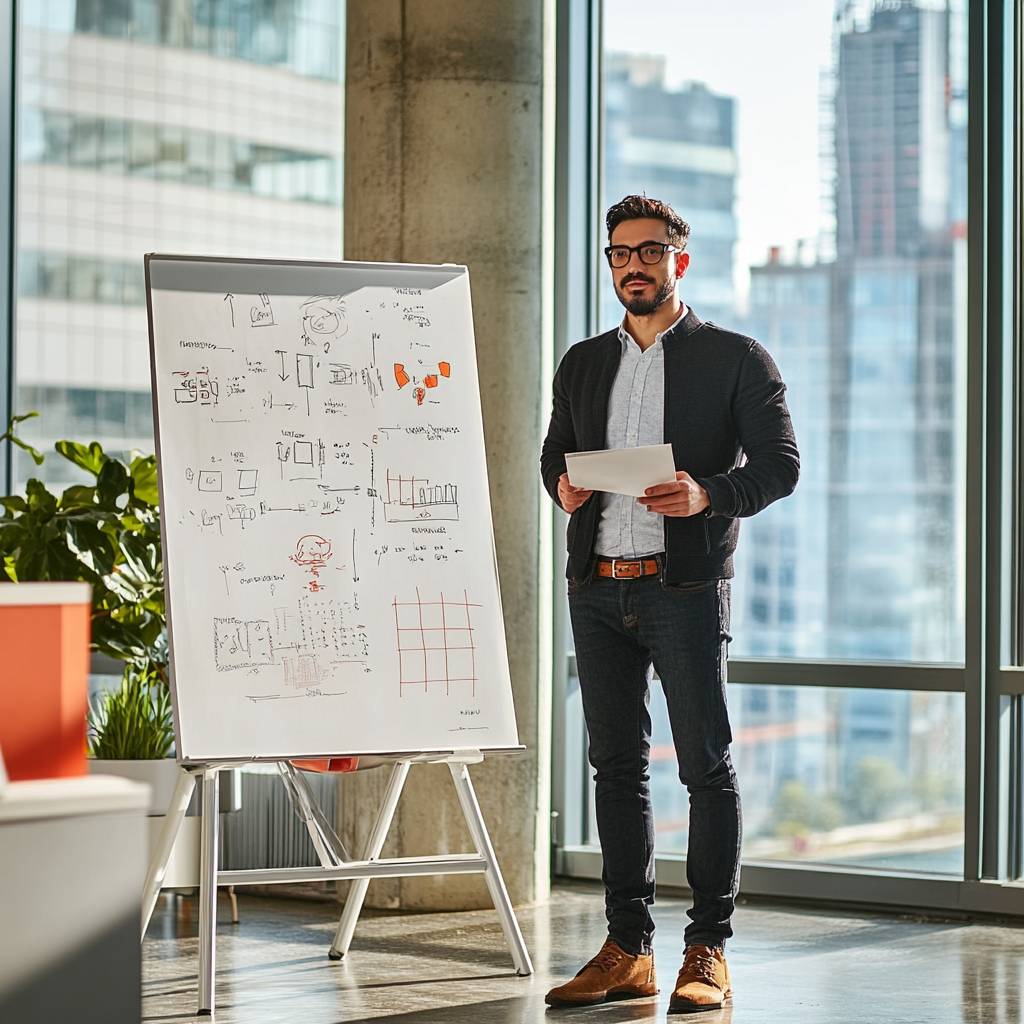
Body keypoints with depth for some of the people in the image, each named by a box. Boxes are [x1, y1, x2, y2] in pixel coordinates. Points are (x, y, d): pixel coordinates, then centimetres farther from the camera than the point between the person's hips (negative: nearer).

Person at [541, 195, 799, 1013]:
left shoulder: (735, 358, 2)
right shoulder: (583, 363, 16)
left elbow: (780, 464, -3)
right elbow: (555, 449, 22)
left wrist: (708, 495, -21)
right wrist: (562, 484, -3)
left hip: (687, 586, -5)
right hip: (598, 590, 5)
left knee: (706, 767, -3)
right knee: (617, 767, 7)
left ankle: (709, 953, 1)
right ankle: (627, 950, 12)